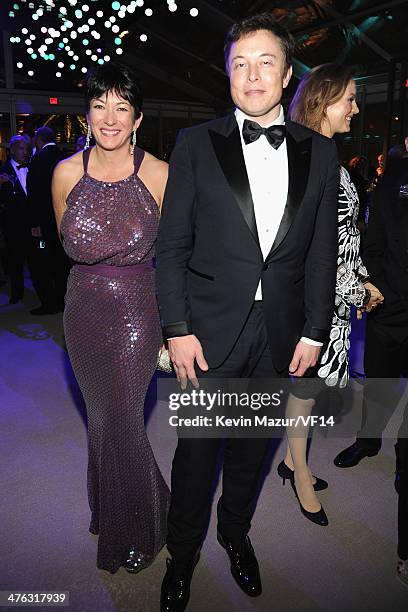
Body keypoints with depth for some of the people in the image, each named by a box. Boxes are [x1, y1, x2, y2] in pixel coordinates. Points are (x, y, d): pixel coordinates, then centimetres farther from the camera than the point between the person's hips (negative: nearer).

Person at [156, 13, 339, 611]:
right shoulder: (196, 143, -1)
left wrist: (314, 331, 1)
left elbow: (323, 251, 5)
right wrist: (177, 329, -9)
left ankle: (236, 532, 45)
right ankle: (183, 553, 36)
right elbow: (172, 244, -4)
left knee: (251, 447, 19)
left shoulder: (320, 152, 5)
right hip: (210, 331, -2)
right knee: (196, 450, 10)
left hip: (280, 334, 2)